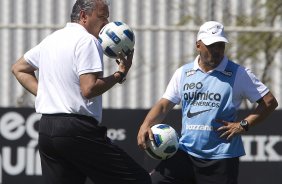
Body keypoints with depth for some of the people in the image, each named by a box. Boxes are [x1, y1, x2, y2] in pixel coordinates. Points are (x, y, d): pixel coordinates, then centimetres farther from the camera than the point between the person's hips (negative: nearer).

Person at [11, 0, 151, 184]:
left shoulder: (51, 40, 19)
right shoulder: (87, 40, -8)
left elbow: (19, 69, 31)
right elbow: (89, 89, -18)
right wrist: (120, 74, -5)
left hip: (46, 129, 9)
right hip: (78, 130, -9)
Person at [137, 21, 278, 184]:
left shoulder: (238, 74, -1)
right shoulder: (183, 73, 9)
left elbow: (270, 102, 0)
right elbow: (164, 105, 9)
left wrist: (243, 125, -10)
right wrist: (146, 126, -10)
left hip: (222, 158, -3)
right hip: (185, 153, 3)